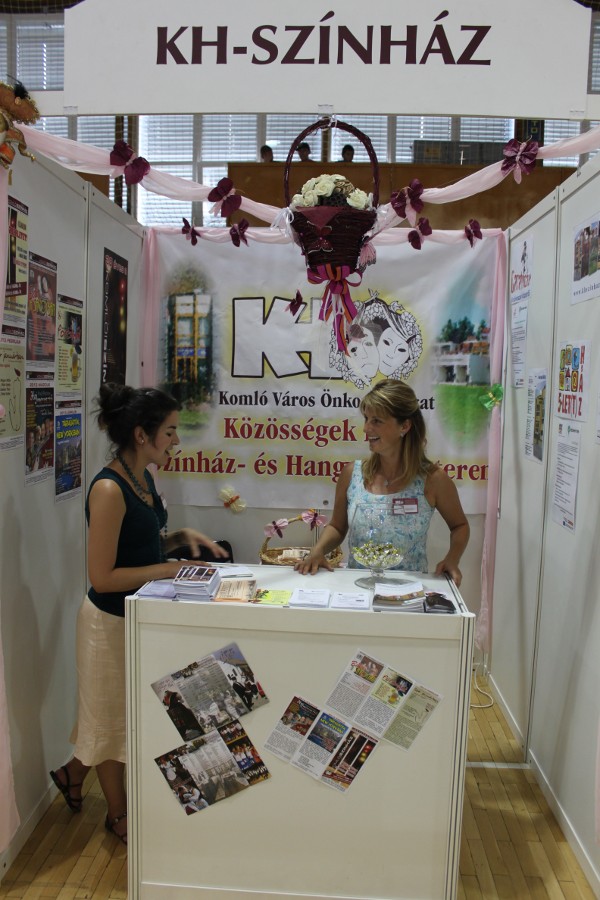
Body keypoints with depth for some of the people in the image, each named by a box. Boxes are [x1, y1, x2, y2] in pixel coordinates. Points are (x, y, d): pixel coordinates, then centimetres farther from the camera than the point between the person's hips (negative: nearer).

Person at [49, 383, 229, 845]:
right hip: (111, 619, -8)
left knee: (130, 709, 23)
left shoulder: (144, 478, 0)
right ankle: (118, 814, 37)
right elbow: (102, 577, -25)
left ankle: (74, 772, 48)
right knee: (115, 713, 14)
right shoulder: (108, 490, -26)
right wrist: (170, 569, -24)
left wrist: (181, 536, -2)